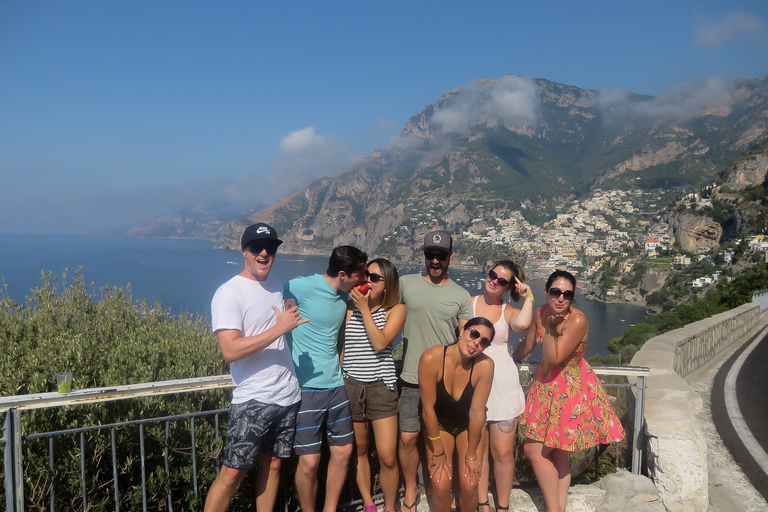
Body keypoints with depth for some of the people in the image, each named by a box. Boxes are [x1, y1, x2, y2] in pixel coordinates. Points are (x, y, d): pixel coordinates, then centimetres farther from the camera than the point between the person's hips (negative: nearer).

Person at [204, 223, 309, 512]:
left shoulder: (277, 286, 12)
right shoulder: (229, 293, -11)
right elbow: (230, 351, -22)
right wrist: (280, 328, -22)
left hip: (288, 396, 7)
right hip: (252, 401, -6)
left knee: (272, 465, 14)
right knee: (232, 474, -3)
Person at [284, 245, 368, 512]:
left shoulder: (345, 295, 7)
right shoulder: (302, 287, -16)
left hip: (336, 385, 7)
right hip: (306, 387, -7)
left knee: (343, 450, 12)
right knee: (309, 460, -2)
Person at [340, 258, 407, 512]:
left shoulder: (396, 309, 0)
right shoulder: (349, 307, 4)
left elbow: (380, 343, -14)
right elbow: (339, 345, 9)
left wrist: (364, 309, -13)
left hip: (381, 387, -2)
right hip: (350, 386, 2)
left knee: (387, 458, -3)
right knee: (358, 450, 13)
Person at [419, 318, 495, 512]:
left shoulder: (485, 364, -28)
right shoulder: (432, 358, -29)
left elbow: (476, 412, -21)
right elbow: (428, 407, -20)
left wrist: (471, 454, -11)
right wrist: (438, 450, -11)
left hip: (469, 426, 0)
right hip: (439, 423, 0)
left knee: (469, 484, -8)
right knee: (441, 484, -10)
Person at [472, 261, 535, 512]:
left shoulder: (509, 312, 4)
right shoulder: (468, 303, 4)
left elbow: (523, 324, -20)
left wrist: (528, 297, -9)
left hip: (503, 385, 0)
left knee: (503, 451, 3)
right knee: (478, 451, 8)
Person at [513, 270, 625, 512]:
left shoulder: (577, 320, -22)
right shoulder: (541, 313, -1)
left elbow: (553, 358, -27)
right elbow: (527, 346, 15)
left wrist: (550, 327, -24)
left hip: (569, 389, -7)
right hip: (546, 385, 7)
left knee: (533, 449, -3)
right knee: (556, 452, 14)